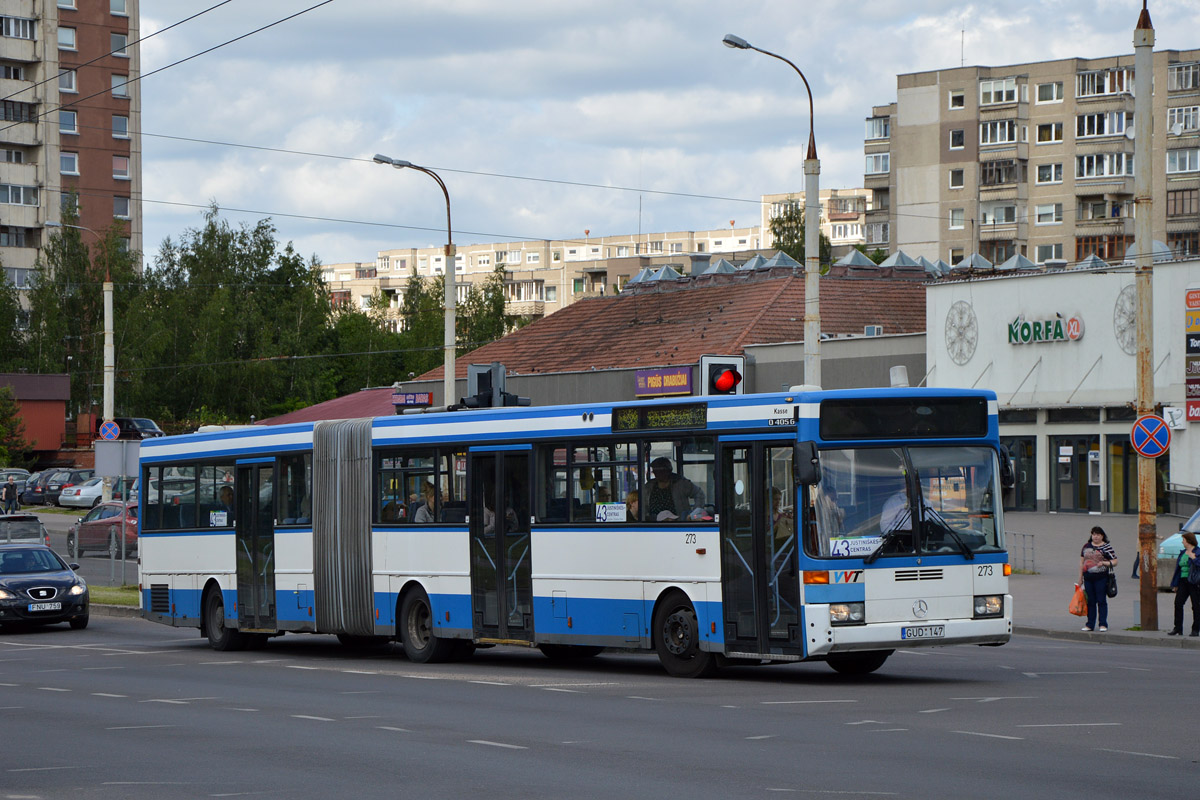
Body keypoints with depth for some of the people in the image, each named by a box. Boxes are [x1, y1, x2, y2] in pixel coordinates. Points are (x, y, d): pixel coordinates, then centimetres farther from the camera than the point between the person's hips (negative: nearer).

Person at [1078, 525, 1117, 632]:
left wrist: (1104, 563, -19)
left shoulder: (1106, 547, 0)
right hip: (1088, 577, 4)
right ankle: (1090, 624, 12)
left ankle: (1103, 624, 3)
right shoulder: (1086, 546, 12)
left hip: (1101, 577, -4)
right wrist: (1080, 577, 14)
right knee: (1090, 601, 7)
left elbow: (1114, 561, -2)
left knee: (1101, 601, -3)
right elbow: (1081, 561, 17)